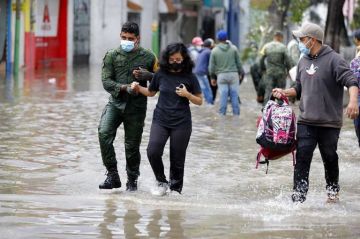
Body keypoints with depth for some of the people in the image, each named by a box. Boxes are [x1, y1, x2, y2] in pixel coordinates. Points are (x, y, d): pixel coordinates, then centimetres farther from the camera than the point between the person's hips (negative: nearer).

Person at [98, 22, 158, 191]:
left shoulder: (148, 57, 2)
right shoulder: (112, 56, 3)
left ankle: (132, 180, 23)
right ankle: (112, 175, -13)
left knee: (132, 145, 4)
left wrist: (147, 75, -12)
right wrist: (125, 87, -21)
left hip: (136, 106, -1)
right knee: (104, 134, -21)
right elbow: (106, 81, -4)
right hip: (115, 102, 1)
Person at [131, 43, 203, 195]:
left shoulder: (189, 77, -2)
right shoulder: (161, 74, 3)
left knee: (177, 158, 3)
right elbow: (150, 92, 19)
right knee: (153, 151, -16)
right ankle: (162, 182, 5)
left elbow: (199, 101, 3)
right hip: (160, 120, 1)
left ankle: (176, 188, 21)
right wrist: (138, 88, 1)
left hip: (181, 124, -1)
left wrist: (187, 94, -15)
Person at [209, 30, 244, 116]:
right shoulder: (233, 48, 1)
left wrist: (212, 77, 14)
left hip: (221, 75, 0)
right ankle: (236, 113, 5)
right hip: (233, 74, 0)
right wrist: (240, 73, 15)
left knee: (223, 95, 2)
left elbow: (212, 66, 4)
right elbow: (238, 62, 5)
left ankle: (222, 113, 3)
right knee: (234, 94, 3)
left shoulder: (214, 51, 0)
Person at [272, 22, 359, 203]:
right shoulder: (303, 62, 15)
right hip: (306, 122, 5)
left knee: (330, 159, 10)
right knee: (302, 160, -6)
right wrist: (284, 92, 6)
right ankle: (298, 199, -8)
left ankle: (333, 191, 32)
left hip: (330, 122, -5)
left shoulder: (333, 60, -7)